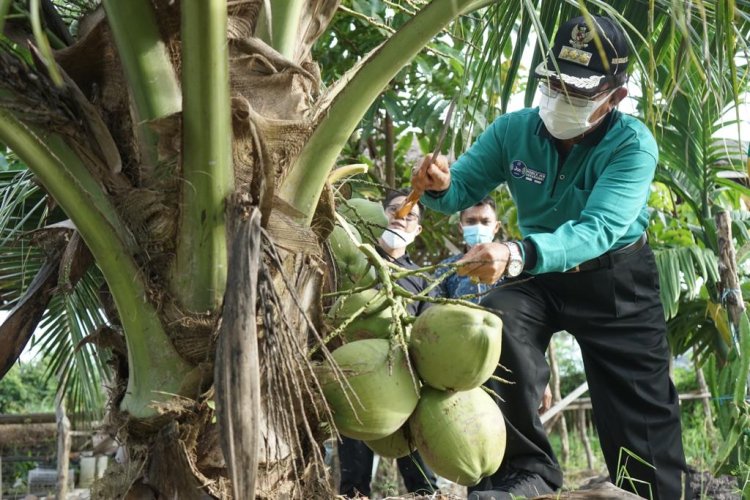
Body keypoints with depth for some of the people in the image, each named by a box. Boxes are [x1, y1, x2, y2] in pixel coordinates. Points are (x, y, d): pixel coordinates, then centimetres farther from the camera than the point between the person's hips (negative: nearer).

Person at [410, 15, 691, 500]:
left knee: (641, 414, 0)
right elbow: (463, 189, -4)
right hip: (540, 273, 2)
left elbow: (598, 229, -40)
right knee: (497, 321, -29)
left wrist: (518, 255, -57)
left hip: (617, 280, -2)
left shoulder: (633, 145, -26)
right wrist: (439, 187, -32)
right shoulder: (513, 130, -13)